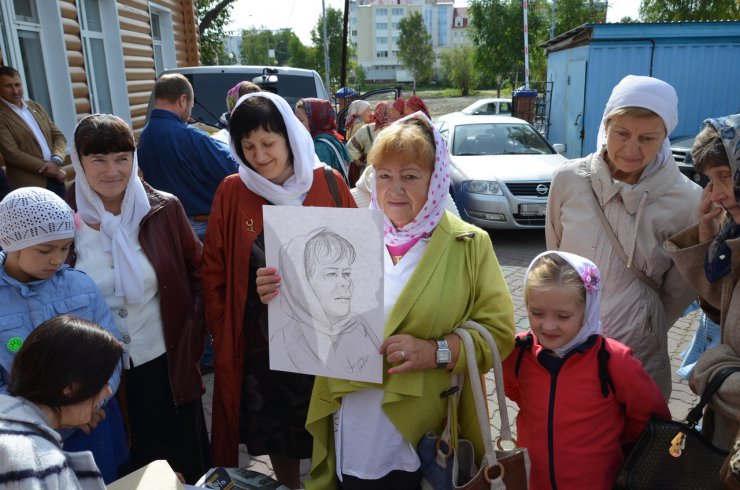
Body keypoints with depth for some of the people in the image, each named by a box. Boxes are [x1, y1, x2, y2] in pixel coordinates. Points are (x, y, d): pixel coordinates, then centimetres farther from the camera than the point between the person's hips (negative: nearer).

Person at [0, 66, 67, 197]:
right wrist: (46, 168, -14)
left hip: (55, 179, 6)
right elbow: (12, 154, -13)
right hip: (29, 186, -6)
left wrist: (56, 161, -9)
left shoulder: (36, 107, 13)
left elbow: (58, 136, 10)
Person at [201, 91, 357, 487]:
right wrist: (223, 333, -1)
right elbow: (213, 271, 2)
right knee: (275, 433, 17)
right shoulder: (231, 193, -4)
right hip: (260, 343, 1)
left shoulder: (328, 183, -6)